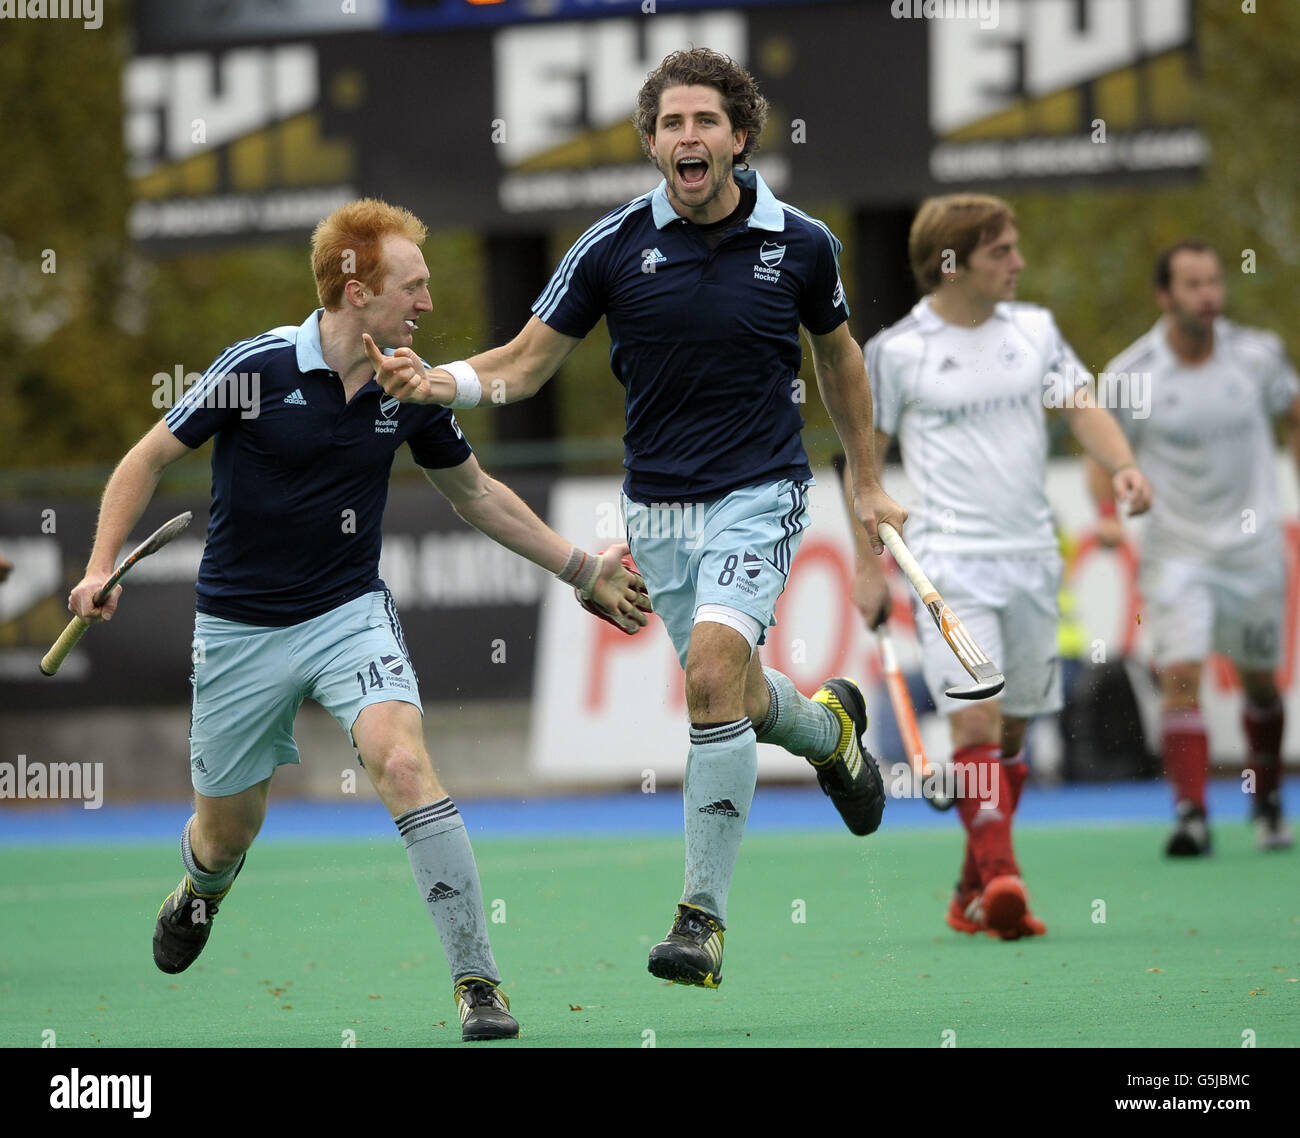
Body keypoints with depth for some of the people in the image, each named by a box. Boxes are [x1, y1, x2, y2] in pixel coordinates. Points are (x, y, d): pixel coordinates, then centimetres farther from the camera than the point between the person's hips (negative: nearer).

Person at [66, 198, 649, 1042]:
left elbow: (475, 491, 14)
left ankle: (478, 980, -25)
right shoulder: (259, 367, -15)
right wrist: (103, 567, -16)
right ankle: (201, 887, 51)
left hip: (351, 614, 1)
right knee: (228, 830, 10)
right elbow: (150, 459, -4)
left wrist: (583, 570, 15)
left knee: (403, 759, -26)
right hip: (241, 626, -1)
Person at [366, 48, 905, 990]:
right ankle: (830, 727, 52)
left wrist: (868, 483, 18)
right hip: (657, 505, 3)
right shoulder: (615, 246, -6)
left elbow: (837, 355, 13)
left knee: (714, 670, -23)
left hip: (759, 494, -3)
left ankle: (704, 913, -16)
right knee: (734, 697, 13)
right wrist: (441, 382, -20)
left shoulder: (800, 245, -5)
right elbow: (527, 362, -1)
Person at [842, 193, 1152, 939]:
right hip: (950, 562, -4)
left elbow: (1084, 409, 6)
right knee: (974, 719, -18)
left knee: (1012, 729, 9)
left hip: (1031, 558, 5)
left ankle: (974, 894, 20)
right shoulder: (896, 351, -2)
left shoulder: (1035, 329, 9)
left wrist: (1122, 464, -16)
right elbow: (864, 459, 4)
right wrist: (869, 568, 1)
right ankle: (1002, 881, -25)